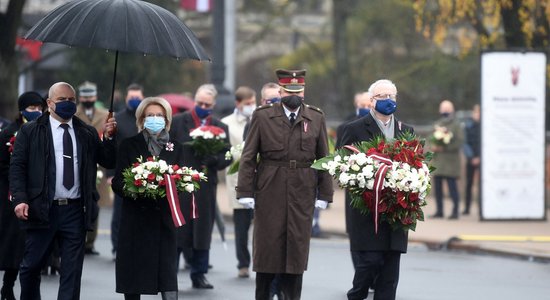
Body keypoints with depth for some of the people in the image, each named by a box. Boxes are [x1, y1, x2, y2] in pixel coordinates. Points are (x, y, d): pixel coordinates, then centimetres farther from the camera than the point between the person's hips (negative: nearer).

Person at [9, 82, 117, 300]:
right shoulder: (30, 132, 4)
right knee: (31, 266, 5)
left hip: (76, 211, 2)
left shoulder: (88, 133, 12)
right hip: (42, 209, -2)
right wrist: (20, 199, -13)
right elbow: (17, 167, -1)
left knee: (72, 270, 1)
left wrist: (109, 138, -5)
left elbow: (108, 162, 12)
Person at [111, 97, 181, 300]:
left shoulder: (175, 148, 13)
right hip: (136, 217, -1)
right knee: (132, 278, 0)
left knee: (168, 274, -7)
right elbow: (118, 183, 2)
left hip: (164, 217, 1)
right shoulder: (129, 146, 7)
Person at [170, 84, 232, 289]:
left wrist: (213, 159, -13)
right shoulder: (178, 122, 5)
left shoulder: (220, 127, 11)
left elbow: (226, 157, 7)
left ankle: (199, 275, 14)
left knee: (203, 232, 5)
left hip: (205, 187, 2)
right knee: (176, 232, -1)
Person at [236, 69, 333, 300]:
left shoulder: (316, 118, 7)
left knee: (297, 250, 2)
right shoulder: (262, 116, 2)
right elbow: (248, 157, 2)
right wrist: (245, 192, -5)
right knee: (267, 248, 3)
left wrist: (324, 194, 3)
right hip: (269, 193, -1)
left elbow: (323, 159, 8)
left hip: (302, 195, 1)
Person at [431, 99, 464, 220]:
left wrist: (444, 148, -19)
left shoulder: (456, 125, -3)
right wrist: (433, 146, -6)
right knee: (437, 184, 5)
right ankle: (439, 210, 13)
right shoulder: (438, 124, 16)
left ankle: (455, 211, -5)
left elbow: (459, 142, -9)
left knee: (452, 185, -8)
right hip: (438, 160, 6)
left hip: (450, 160, -6)